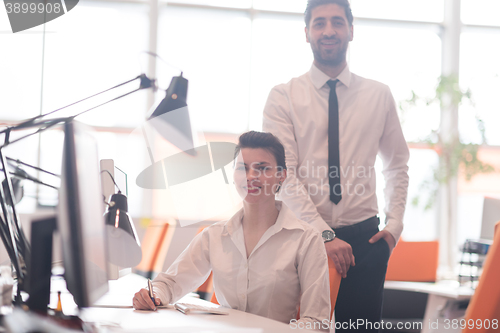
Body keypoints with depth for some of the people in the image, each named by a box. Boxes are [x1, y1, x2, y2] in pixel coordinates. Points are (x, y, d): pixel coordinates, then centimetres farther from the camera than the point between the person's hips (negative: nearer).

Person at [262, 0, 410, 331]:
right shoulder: (283, 97, 0)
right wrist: (324, 235, -17)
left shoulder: (379, 95, 8)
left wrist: (393, 226, 4)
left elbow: (397, 165, 17)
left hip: (364, 237, 2)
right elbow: (283, 175, -9)